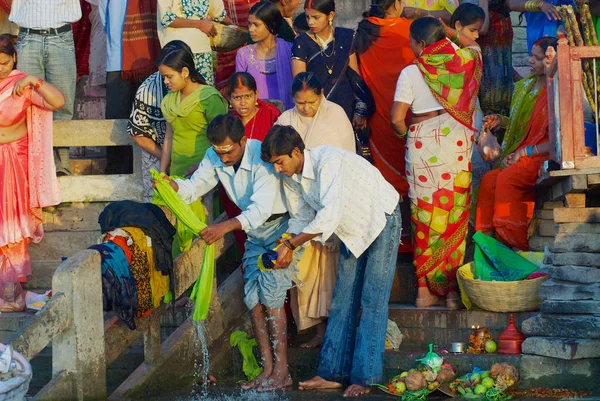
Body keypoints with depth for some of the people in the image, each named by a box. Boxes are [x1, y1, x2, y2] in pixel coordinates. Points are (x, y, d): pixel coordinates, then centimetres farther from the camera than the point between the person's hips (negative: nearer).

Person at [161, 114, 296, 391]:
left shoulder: (261, 157, -31)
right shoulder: (215, 157, -8)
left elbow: (262, 208, -38)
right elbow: (194, 187, -6)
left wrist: (225, 227, -51)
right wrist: (172, 186, -29)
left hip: (280, 225, -7)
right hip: (254, 229, 7)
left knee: (271, 296, -14)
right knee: (252, 298, 2)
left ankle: (281, 372, -9)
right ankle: (268, 368, 8)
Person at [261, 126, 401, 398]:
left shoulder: (329, 161, -33)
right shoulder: (290, 178, -7)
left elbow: (329, 215, -40)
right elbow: (301, 218, 2)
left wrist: (291, 245, -34)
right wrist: (287, 247, -18)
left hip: (381, 221, -8)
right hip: (352, 230, 8)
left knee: (372, 301, -10)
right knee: (342, 301, 4)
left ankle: (364, 377, -9)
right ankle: (332, 374, 6)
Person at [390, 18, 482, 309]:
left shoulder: (411, 73, -6)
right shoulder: (462, 62, 3)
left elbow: (396, 119, -8)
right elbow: (473, 45, 29)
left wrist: (404, 133, 12)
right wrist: (444, 28, 26)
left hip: (421, 143, -2)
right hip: (457, 141, 2)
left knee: (424, 215, 5)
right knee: (454, 214, 6)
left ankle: (425, 289, 8)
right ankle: (453, 289, 6)